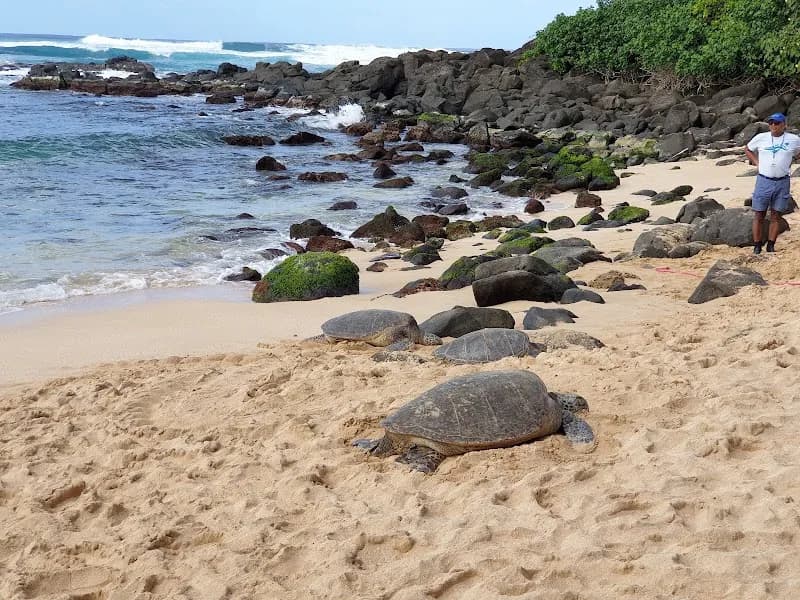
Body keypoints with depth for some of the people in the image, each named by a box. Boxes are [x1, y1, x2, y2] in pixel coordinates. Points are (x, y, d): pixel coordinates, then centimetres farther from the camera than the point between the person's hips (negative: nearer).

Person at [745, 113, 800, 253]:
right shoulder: (761, 137, 1)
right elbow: (747, 149, 17)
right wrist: (756, 162, 4)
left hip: (782, 183, 0)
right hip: (763, 181, 0)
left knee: (775, 216, 6)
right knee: (758, 215, 1)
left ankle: (771, 246, 13)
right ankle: (757, 246, 8)